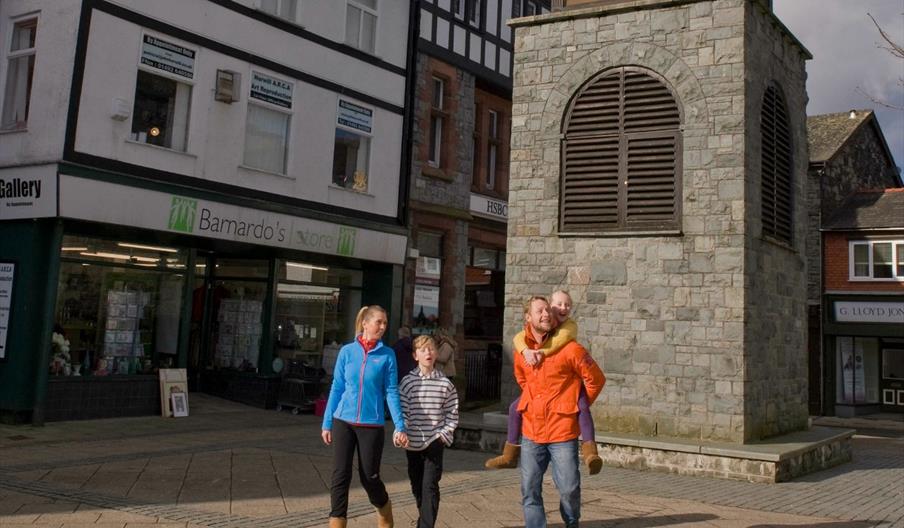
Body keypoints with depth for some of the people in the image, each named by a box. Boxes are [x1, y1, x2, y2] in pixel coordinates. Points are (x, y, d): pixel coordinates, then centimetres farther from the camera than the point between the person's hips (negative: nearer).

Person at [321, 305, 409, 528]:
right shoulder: (347, 351, 1)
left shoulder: (387, 355, -2)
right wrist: (326, 423, 6)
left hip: (372, 424, -1)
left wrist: (399, 427, -10)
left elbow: (391, 392, -3)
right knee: (340, 477, 0)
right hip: (343, 422, 1)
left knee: (369, 477, 8)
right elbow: (336, 388, 6)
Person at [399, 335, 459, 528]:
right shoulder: (407, 382, -3)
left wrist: (445, 434, -5)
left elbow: (452, 413, 3)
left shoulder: (445, 383, -2)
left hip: (435, 441, -2)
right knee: (417, 486, 14)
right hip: (413, 442, 2)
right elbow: (401, 411, -3)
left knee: (430, 486, -9)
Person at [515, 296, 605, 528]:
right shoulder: (521, 351, 3)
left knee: (569, 488, 4)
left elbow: (596, 380, -2)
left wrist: (578, 406, 5)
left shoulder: (569, 349, -11)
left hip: (562, 432, -4)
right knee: (530, 492, 5)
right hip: (531, 433, 4)